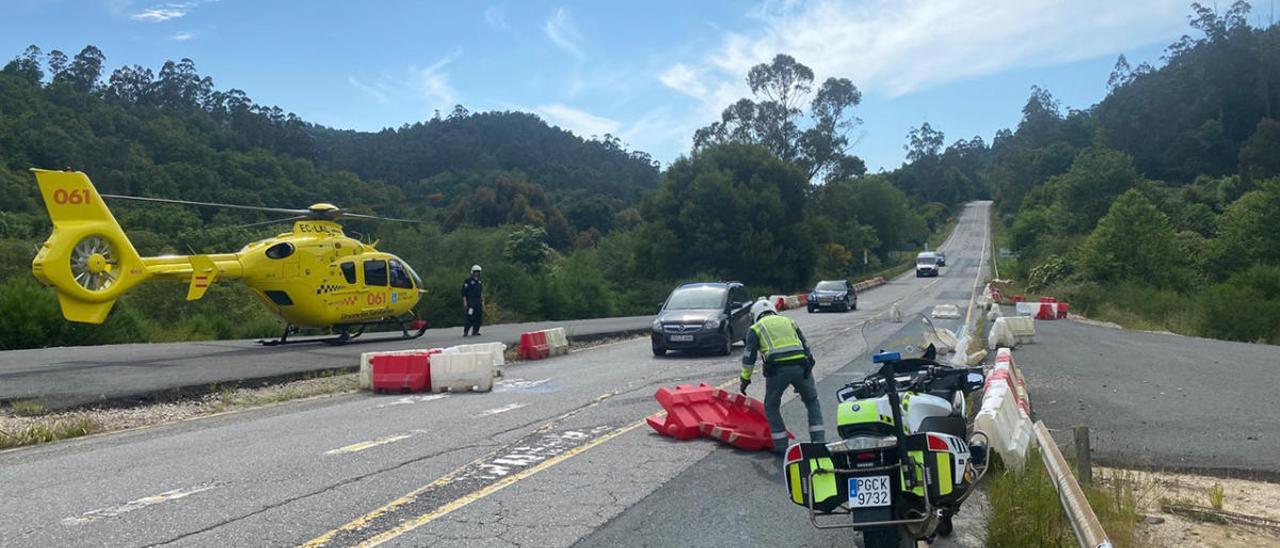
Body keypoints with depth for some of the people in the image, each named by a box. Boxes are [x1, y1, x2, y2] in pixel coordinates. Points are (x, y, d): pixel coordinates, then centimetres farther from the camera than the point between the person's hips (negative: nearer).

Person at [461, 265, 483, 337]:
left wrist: (482, 302, 16)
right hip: (470, 302, -6)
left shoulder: (480, 282, 16)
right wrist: (465, 302, -12)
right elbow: (464, 292, -5)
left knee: (478, 317, 2)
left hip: (478, 302, 6)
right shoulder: (468, 281, -3)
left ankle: (475, 331, 10)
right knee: (470, 317, -14)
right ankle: (465, 331, -8)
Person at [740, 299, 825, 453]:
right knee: (812, 402, 22)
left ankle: (781, 446, 12)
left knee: (771, 406, 16)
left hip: (777, 368, -3)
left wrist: (745, 380, 18)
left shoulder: (756, 328, 17)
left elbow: (749, 357, 9)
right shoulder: (789, 321, 28)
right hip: (801, 365, 3)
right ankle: (819, 440, 13)